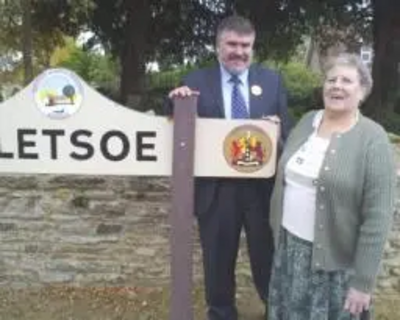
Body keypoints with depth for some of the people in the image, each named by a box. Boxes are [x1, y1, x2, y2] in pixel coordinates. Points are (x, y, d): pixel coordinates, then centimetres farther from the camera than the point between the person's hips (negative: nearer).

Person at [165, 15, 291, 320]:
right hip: (216, 188, 0)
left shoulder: (272, 80, 3)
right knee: (218, 259, 18)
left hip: (262, 186, 1)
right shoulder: (197, 82, -2)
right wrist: (175, 102, -21)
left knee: (267, 256, 19)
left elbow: (287, 130, 3)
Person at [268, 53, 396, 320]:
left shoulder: (373, 140, -14)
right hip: (289, 246, 5)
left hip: (334, 260, -5)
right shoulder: (307, 121, 3)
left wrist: (363, 281, -15)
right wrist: (278, 232, 11)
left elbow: (378, 217, -16)